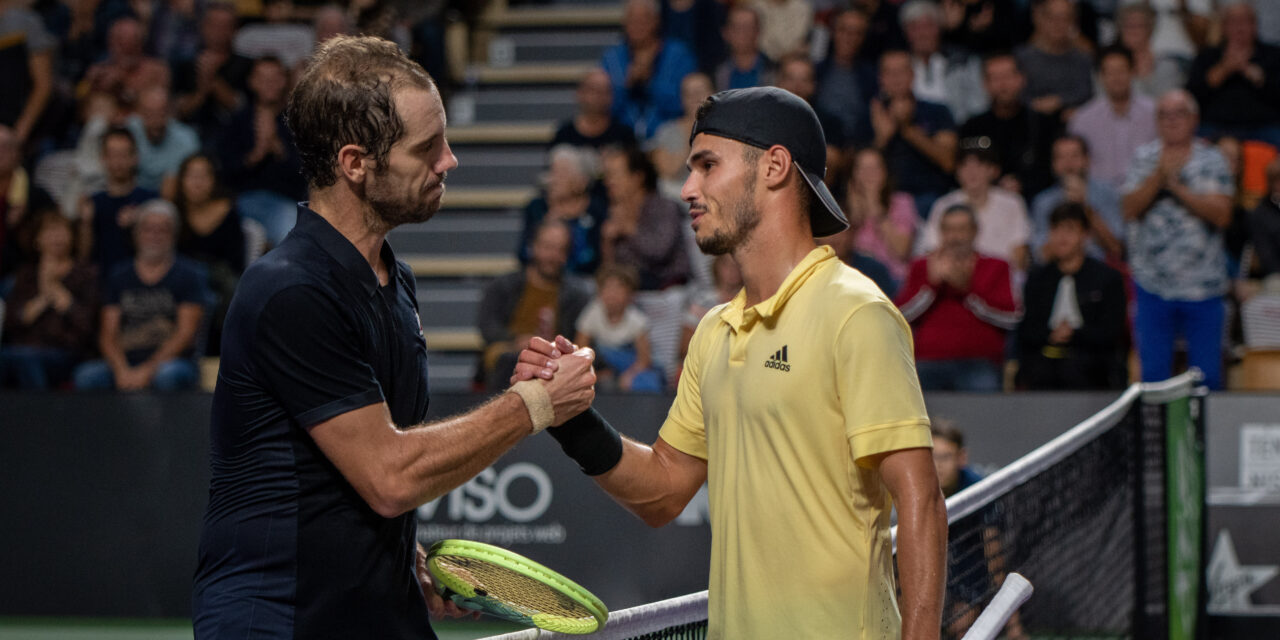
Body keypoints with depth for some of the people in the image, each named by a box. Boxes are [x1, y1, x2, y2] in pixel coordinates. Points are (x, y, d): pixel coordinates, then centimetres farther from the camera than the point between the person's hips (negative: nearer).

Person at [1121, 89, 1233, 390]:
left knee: (1206, 376, 4)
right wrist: (1159, 175, -17)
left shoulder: (1212, 160, 1)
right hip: (1153, 284, 1)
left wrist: (1177, 186, -16)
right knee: (1153, 371, 4)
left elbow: (1221, 214, -11)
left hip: (1202, 286, -1)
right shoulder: (1144, 158, 5)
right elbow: (1130, 209, -6)